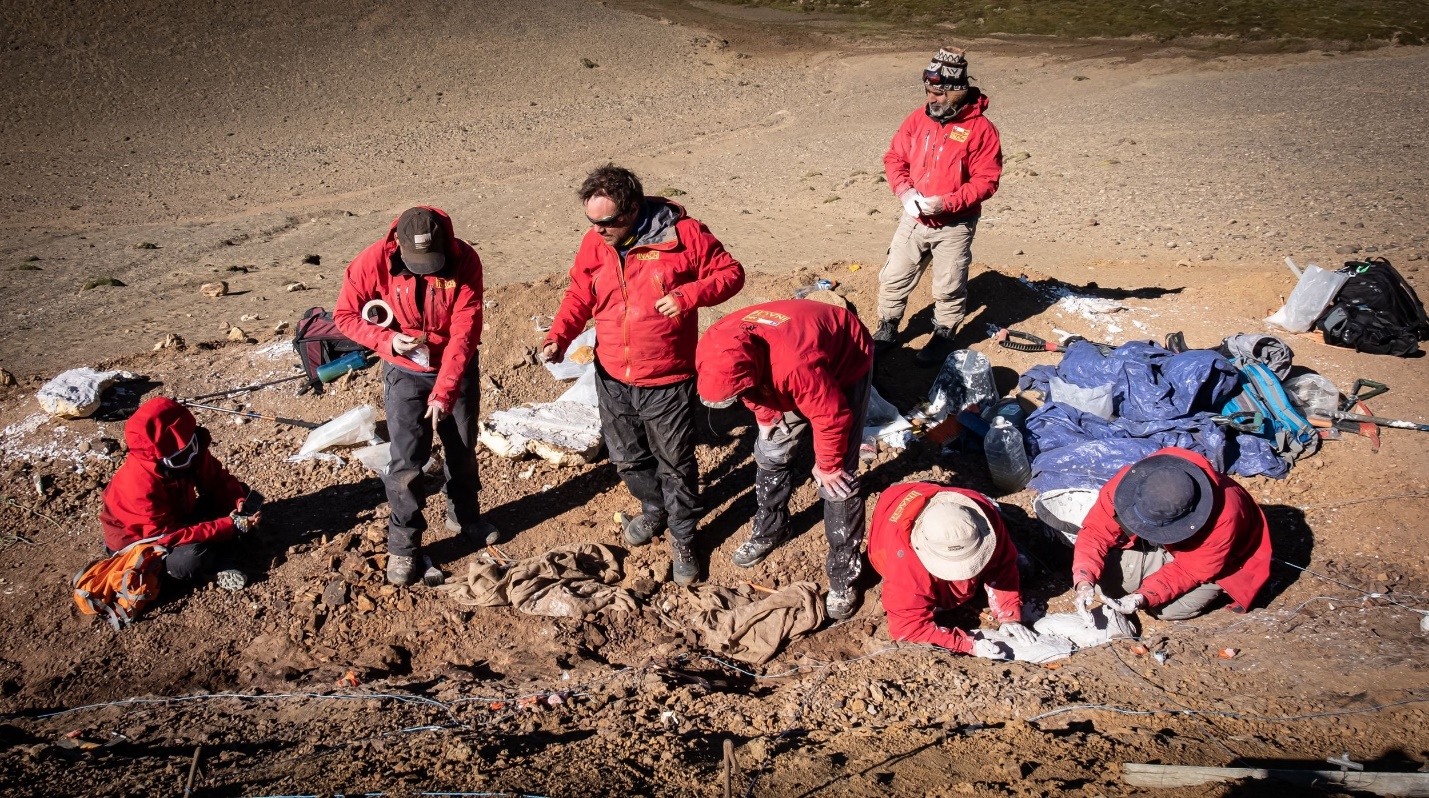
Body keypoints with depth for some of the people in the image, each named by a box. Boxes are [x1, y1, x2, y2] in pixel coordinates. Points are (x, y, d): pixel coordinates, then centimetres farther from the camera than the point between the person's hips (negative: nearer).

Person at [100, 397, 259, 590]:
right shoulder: (140, 485, -37)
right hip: (141, 540, -7)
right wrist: (230, 526, -39)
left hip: (179, 518, 7)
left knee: (246, 496, -4)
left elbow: (219, 479, -6)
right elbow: (168, 536, -35)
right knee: (191, 560, -39)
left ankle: (210, 551, -11)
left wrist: (240, 501, -28)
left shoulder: (188, 451, -19)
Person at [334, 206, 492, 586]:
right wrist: (386, 339, -26)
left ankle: (465, 515, 41)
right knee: (407, 461, -5)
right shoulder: (375, 260, -21)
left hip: (458, 368, 1)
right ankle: (403, 544, 12)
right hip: (405, 373, -1)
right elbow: (345, 314, -8)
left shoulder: (464, 259, -23)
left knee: (462, 451, 17)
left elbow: (464, 332, -24)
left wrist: (444, 393, -29)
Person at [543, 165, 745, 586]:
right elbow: (579, 295, 9)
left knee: (676, 464, 9)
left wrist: (689, 294, -24)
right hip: (611, 377, 5)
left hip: (666, 382, -4)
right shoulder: (594, 242, -3)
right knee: (627, 457, 21)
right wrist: (558, 336, -8)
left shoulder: (682, 234, -16)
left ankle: (682, 538, 32)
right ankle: (654, 510, 49)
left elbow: (730, 272, -7)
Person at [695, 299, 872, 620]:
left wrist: (826, 466, -17)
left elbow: (832, 416, -31)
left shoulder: (795, 364, -47)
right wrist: (765, 415, 3)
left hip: (845, 363, -6)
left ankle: (843, 573, 4)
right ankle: (770, 530, 34)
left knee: (837, 476, -9)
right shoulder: (717, 347, -26)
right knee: (770, 452, 10)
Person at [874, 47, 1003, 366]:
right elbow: (894, 158, 5)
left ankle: (943, 336, 27)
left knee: (949, 287, 8)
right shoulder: (918, 119, -1)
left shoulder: (980, 129, -14)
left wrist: (946, 202, -24)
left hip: (955, 225, -4)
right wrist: (904, 191, -14)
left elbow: (986, 180, -14)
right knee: (894, 277, 10)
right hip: (914, 219, 4)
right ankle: (887, 329, 28)